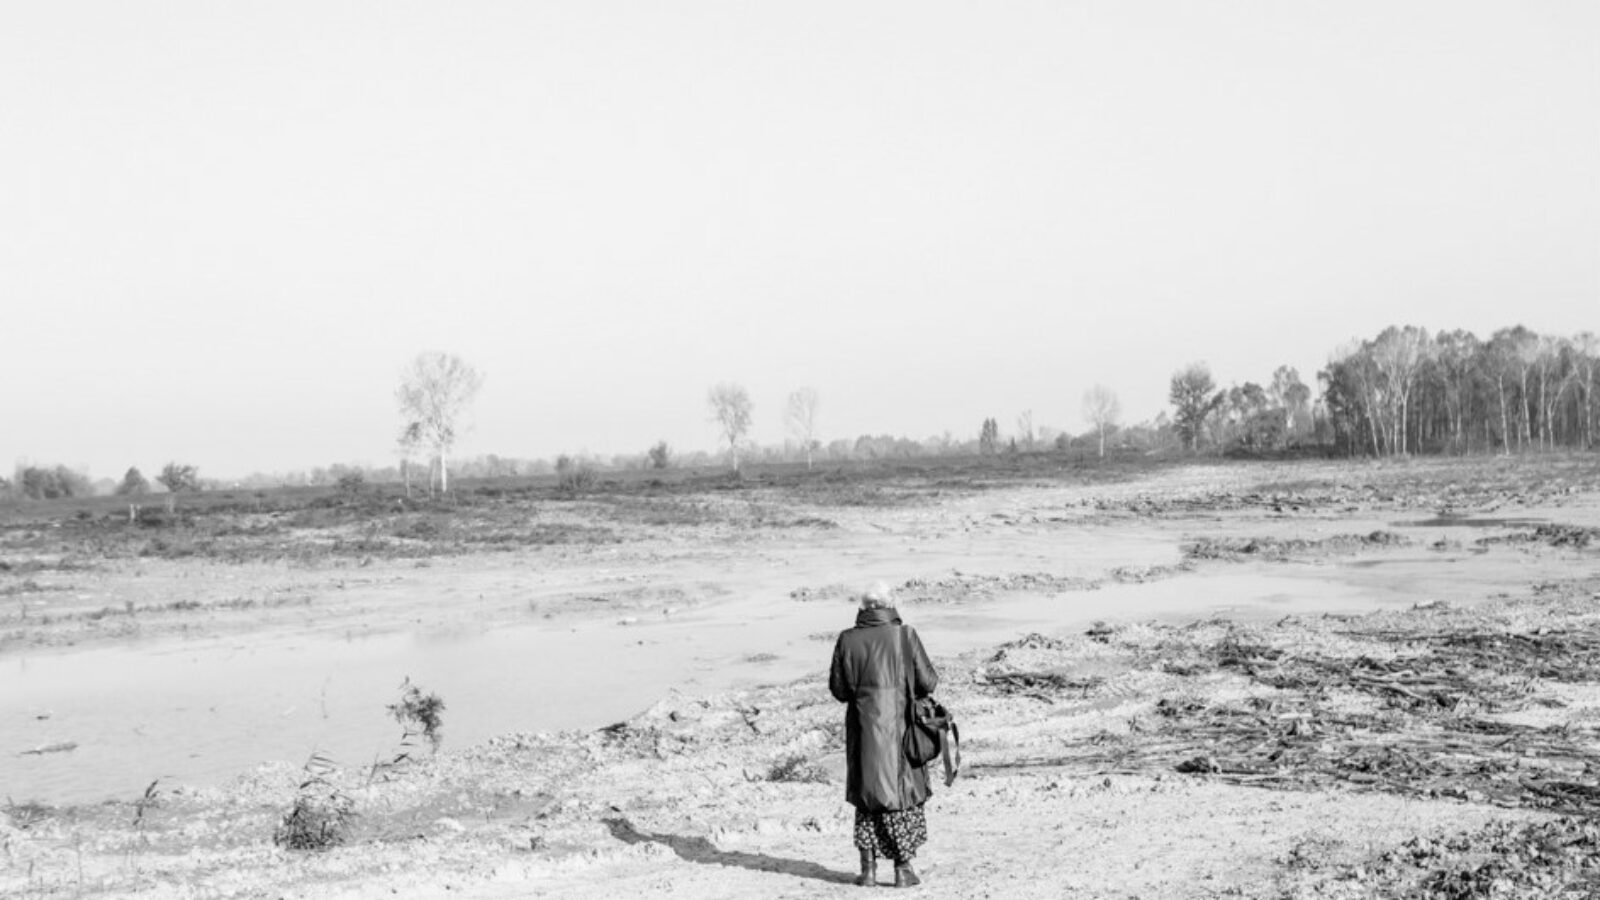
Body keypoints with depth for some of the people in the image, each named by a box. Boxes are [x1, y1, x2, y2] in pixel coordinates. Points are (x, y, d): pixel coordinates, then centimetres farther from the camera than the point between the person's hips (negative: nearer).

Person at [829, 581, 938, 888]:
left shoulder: (848, 640, -5)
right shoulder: (905, 635, -9)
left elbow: (838, 689, 1)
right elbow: (928, 682, -5)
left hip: (862, 730, 2)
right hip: (900, 728, -2)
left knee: (867, 796, 14)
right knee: (904, 795, 10)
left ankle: (868, 868, 13)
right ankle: (903, 868, 10)